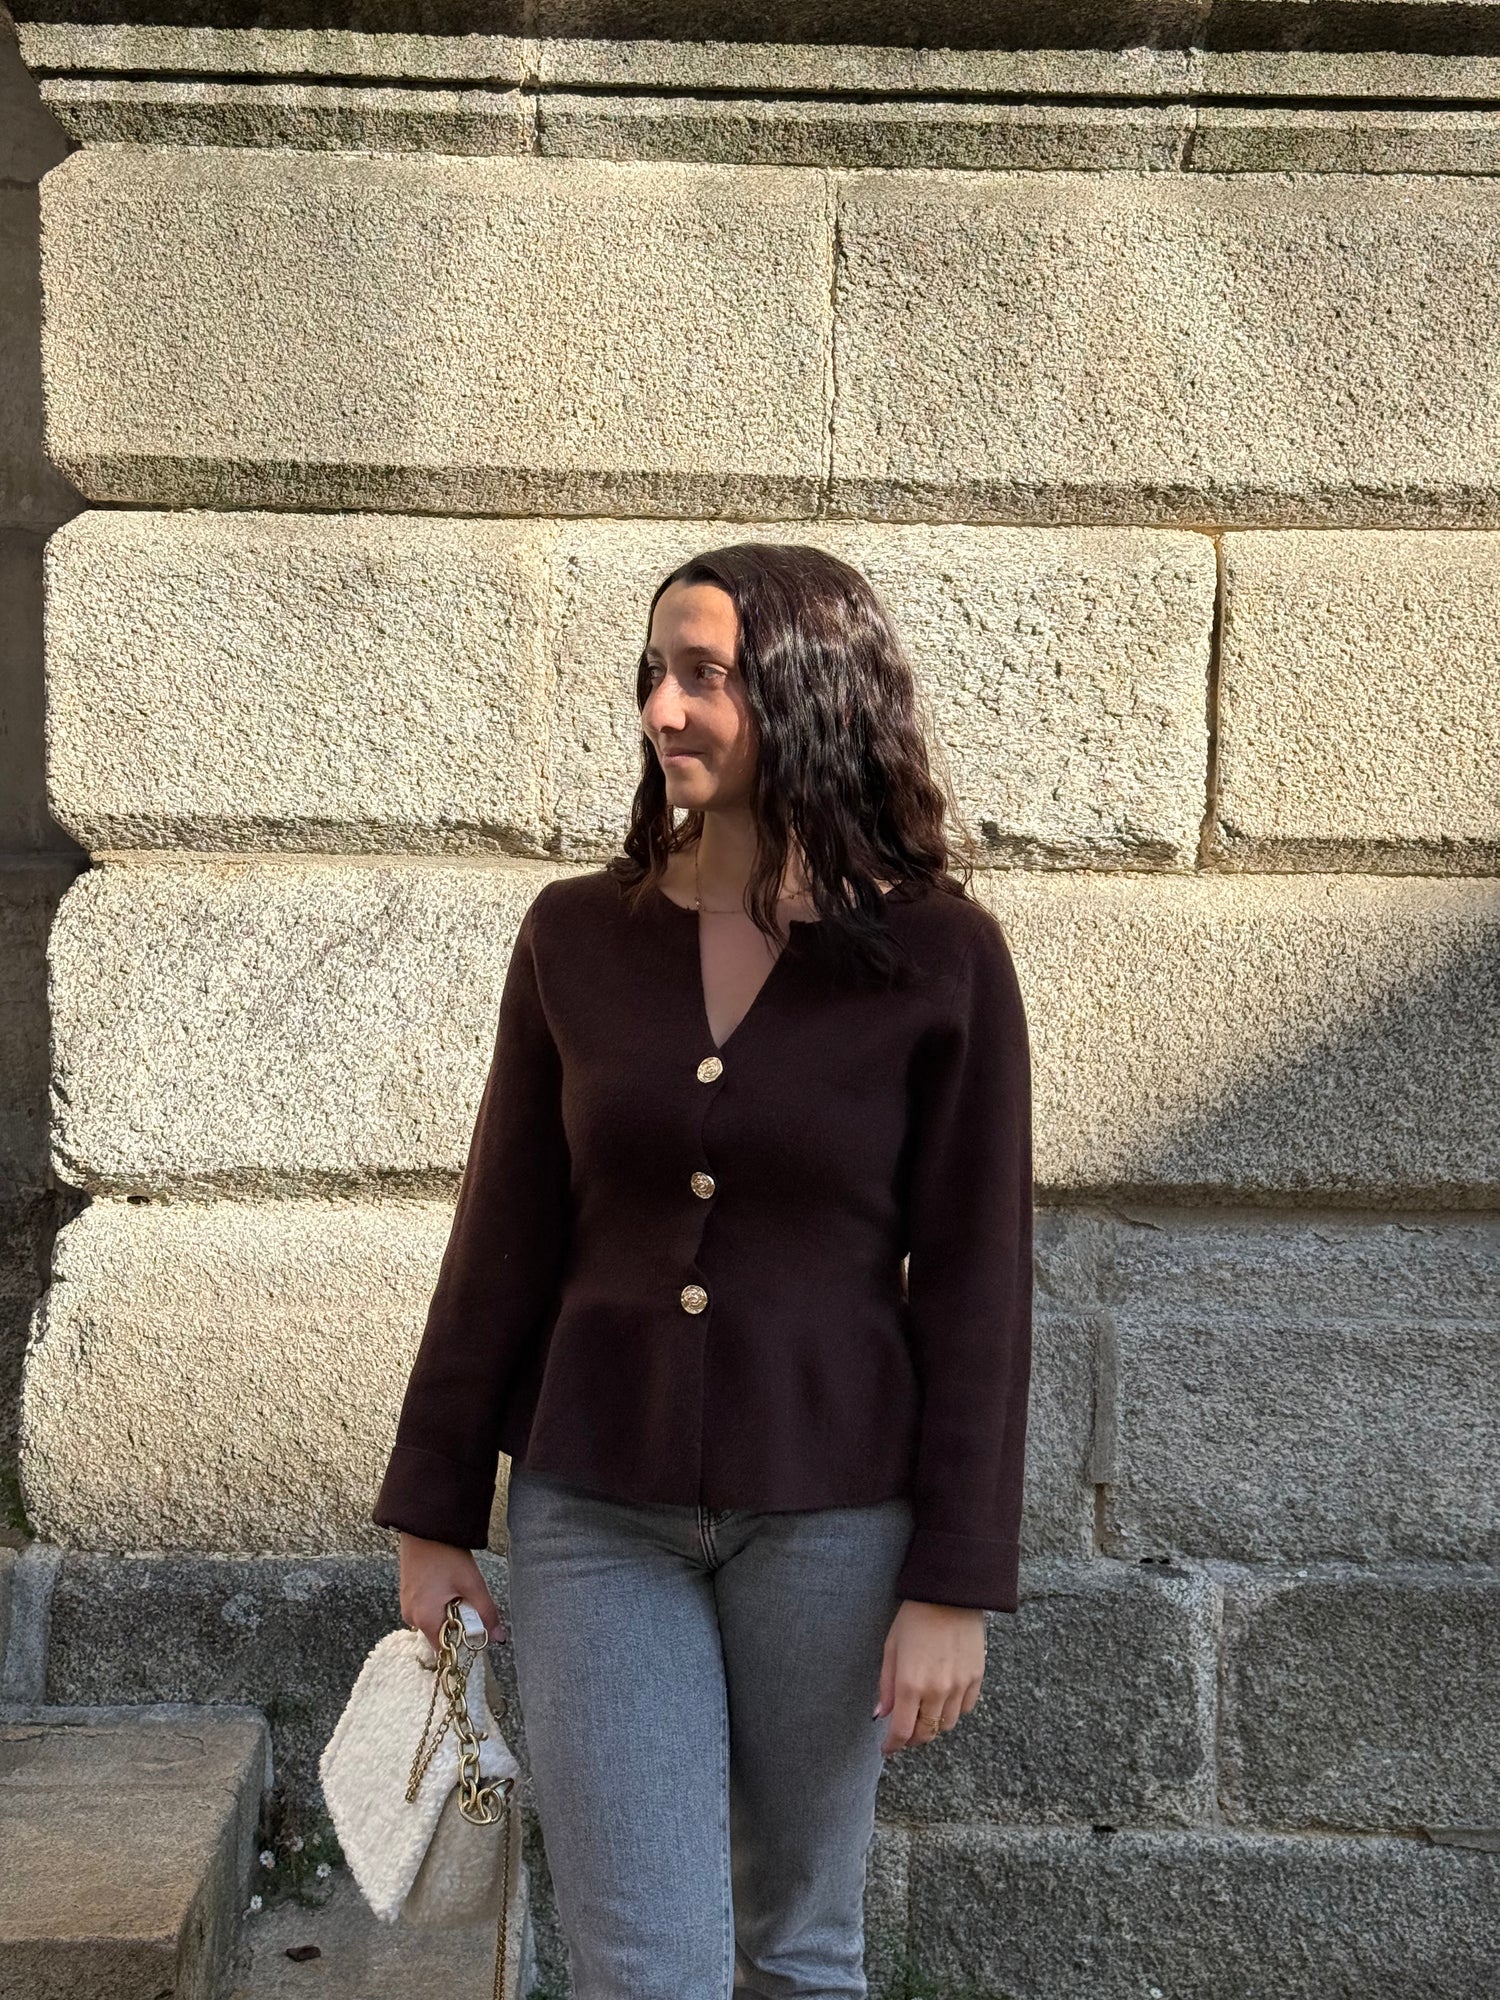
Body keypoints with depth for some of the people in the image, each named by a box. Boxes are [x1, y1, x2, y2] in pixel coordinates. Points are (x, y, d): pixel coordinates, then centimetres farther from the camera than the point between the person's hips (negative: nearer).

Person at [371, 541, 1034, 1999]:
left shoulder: (941, 959, -8)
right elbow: (504, 1243, 5)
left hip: (829, 1510, -1)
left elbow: (974, 1280, -6)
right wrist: (431, 1516, 7)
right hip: (596, 1506, 2)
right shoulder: (576, 935, 0)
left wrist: (955, 1582, -8)